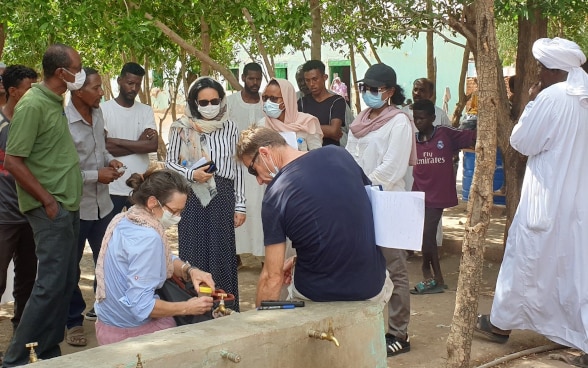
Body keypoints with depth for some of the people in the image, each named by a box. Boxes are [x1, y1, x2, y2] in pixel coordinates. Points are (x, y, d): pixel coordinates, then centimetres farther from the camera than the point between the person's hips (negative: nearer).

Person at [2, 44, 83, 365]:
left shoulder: (56, 101, 11)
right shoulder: (32, 105, -16)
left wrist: (67, 198, 15)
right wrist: (47, 201, -16)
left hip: (68, 206, 9)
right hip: (51, 208, -9)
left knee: (65, 283, 12)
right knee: (50, 284, -8)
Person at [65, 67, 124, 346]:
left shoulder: (98, 115, 4)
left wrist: (109, 160, -1)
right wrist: (96, 175, -20)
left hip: (102, 203, 7)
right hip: (74, 207, -7)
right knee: (70, 266, 8)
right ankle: (73, 322, 22)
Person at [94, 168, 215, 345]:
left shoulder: (123, 220, 2)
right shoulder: (147, 238, -27)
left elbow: (166, 259, 15)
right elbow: (141, 306, -30)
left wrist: (190, 270, -3)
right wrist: (188, 308, -19)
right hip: (131, 333, -9)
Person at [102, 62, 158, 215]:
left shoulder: (146, 111, 7)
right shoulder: (103, 109, -3)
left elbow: (153, 145, -8)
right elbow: (102, 148, -13)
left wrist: (117, 141, -11)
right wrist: (139, 144, -10)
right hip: (112, 187, -3)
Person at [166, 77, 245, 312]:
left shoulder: (229, 128, 5)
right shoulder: (182, 128, 0)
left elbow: (237, 168, 7)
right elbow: (170, 163, 6)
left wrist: (240, 205, 6)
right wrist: (191, 174, -13)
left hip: (222, 198, 1)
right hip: (192, 198, -1)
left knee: (223, 253, 3)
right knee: (193, 253, 2)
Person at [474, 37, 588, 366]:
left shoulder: (552, 97, -15)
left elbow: (522, 142, -9)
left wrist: (531, 103, 2)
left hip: (549, 198, -6)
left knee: (526, 259, 9)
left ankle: (502, 322, 25)